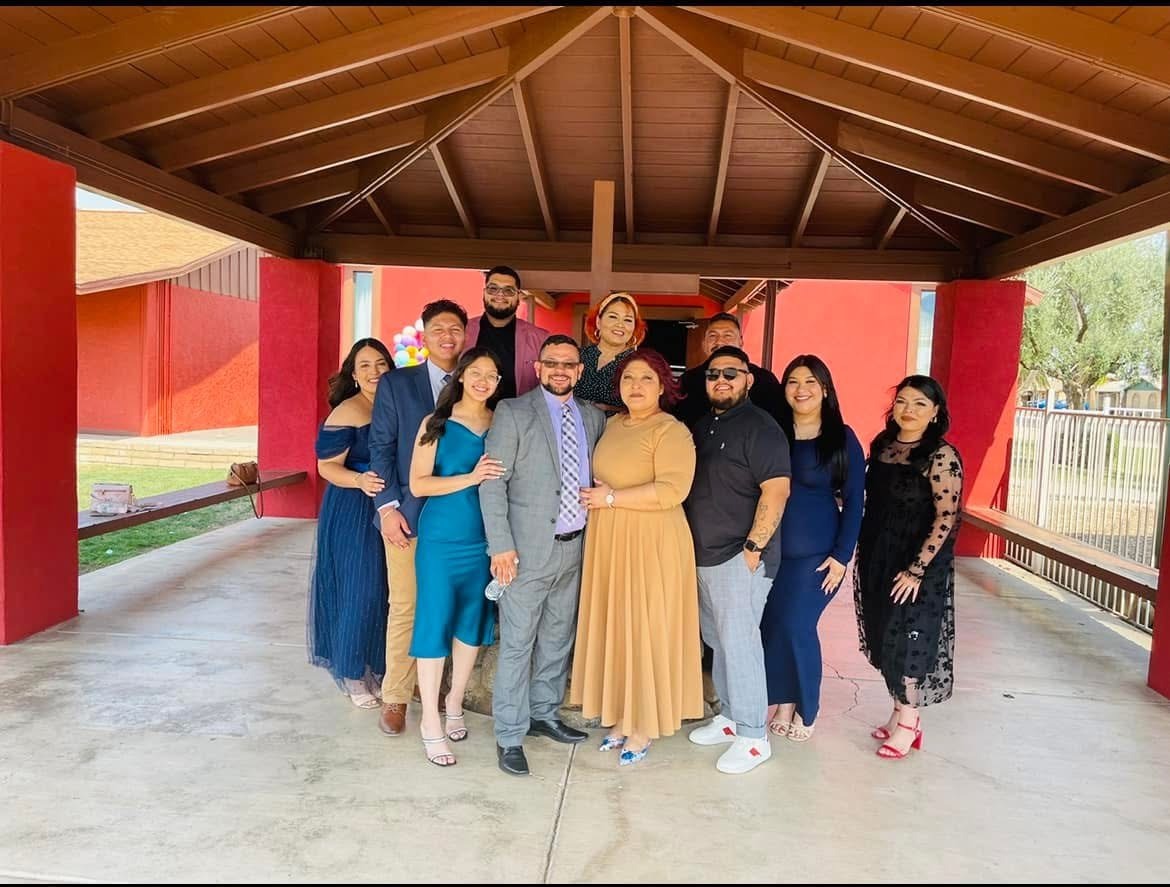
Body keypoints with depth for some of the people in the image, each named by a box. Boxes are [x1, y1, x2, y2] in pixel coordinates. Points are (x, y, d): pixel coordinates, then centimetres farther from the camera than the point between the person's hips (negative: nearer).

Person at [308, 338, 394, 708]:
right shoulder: (346, 412, -11)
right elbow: (327, 466, -13)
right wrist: (360, 481, -30)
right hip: (354, 513, -6)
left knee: (384, 589, 10)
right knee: (359, 590, 0)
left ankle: (375, 666, 26)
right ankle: (352, 674, 15)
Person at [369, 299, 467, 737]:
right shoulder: (395, 384, 3)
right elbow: (381, 447, 1)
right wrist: (387, 506, -7)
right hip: (408, 513, -1)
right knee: (404, 607, 4)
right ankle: (395, 697, 18)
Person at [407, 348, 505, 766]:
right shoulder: (437, 424, -6)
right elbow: (418, 484, -11)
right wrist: (471, 478, -20)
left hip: (484, 539, 4)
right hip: (441, 539, -4)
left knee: (473, 622, 13)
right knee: (435, 623, 1)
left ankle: (455, 701, 34)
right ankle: (431, 723, 13)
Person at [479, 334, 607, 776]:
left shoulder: (593, 417, 8)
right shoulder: (513, 413, -6)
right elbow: (492, 482, -9)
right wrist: (501, 545, -15)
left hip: (575, 546, 5)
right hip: (528, 548, -5)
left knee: (558, 638, 17)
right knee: (517, 643, 1)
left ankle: (544, 714, 34)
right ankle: (510, 736, 14)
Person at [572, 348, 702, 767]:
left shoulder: (672, 431, -11)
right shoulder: (613, 425, 12)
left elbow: (672, 490, -22)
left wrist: (612, 498, -17)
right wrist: (597, 499, 3)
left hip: (650, 545, -7)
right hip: (608, 542, 7)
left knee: (646, 630, 3)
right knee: (614, 628, 11)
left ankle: (644, 726, 18)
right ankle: (621, 716, 26)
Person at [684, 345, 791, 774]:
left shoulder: (760, 428, -10)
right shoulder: (701, 426, 14)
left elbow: (777, 490, -18)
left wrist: (754, 547, -19)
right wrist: (688, 546, 13)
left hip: (739, 558, -8)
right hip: (704, 556, 8)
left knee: (739, 643, -5)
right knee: (718, 641, 16)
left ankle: (753, 737, 7)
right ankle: (730, 717, 30)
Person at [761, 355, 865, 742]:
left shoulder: (842, 438, -3)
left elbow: (853, 500, -3)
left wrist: (842, 556, -8)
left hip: (816, 553, -3)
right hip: (771, 548, 3)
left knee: (797, 627, -4)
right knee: (769, 625, 5)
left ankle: (803, 710, 17)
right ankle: (778, 701, 24)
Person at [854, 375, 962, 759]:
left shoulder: (941, 456, -15)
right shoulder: (881, 444, 5)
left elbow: (946, 518, -18)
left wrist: (917, 569, -19)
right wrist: (863, 555, 10)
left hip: (917, 564, -6)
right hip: (877, 559, 6)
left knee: (908, 638, 1)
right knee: (885, 637, 13)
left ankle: (908, 722, 17)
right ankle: (901, 712, 28)